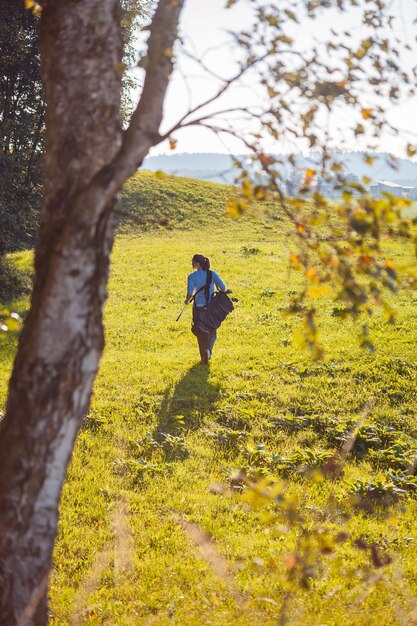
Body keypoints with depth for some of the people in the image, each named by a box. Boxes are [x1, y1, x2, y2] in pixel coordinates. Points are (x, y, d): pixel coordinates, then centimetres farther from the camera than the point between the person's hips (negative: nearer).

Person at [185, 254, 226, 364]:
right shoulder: (212, 274, -5)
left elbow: (190, 293, -20)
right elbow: (223, 287, -13)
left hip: (198, 308, -1)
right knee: (212, 331, 19)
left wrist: (187, 300, 1)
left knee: (201, 333, 14)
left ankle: (205, 358, 18)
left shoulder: (192, 276, -11)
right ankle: (208, 350, -5)